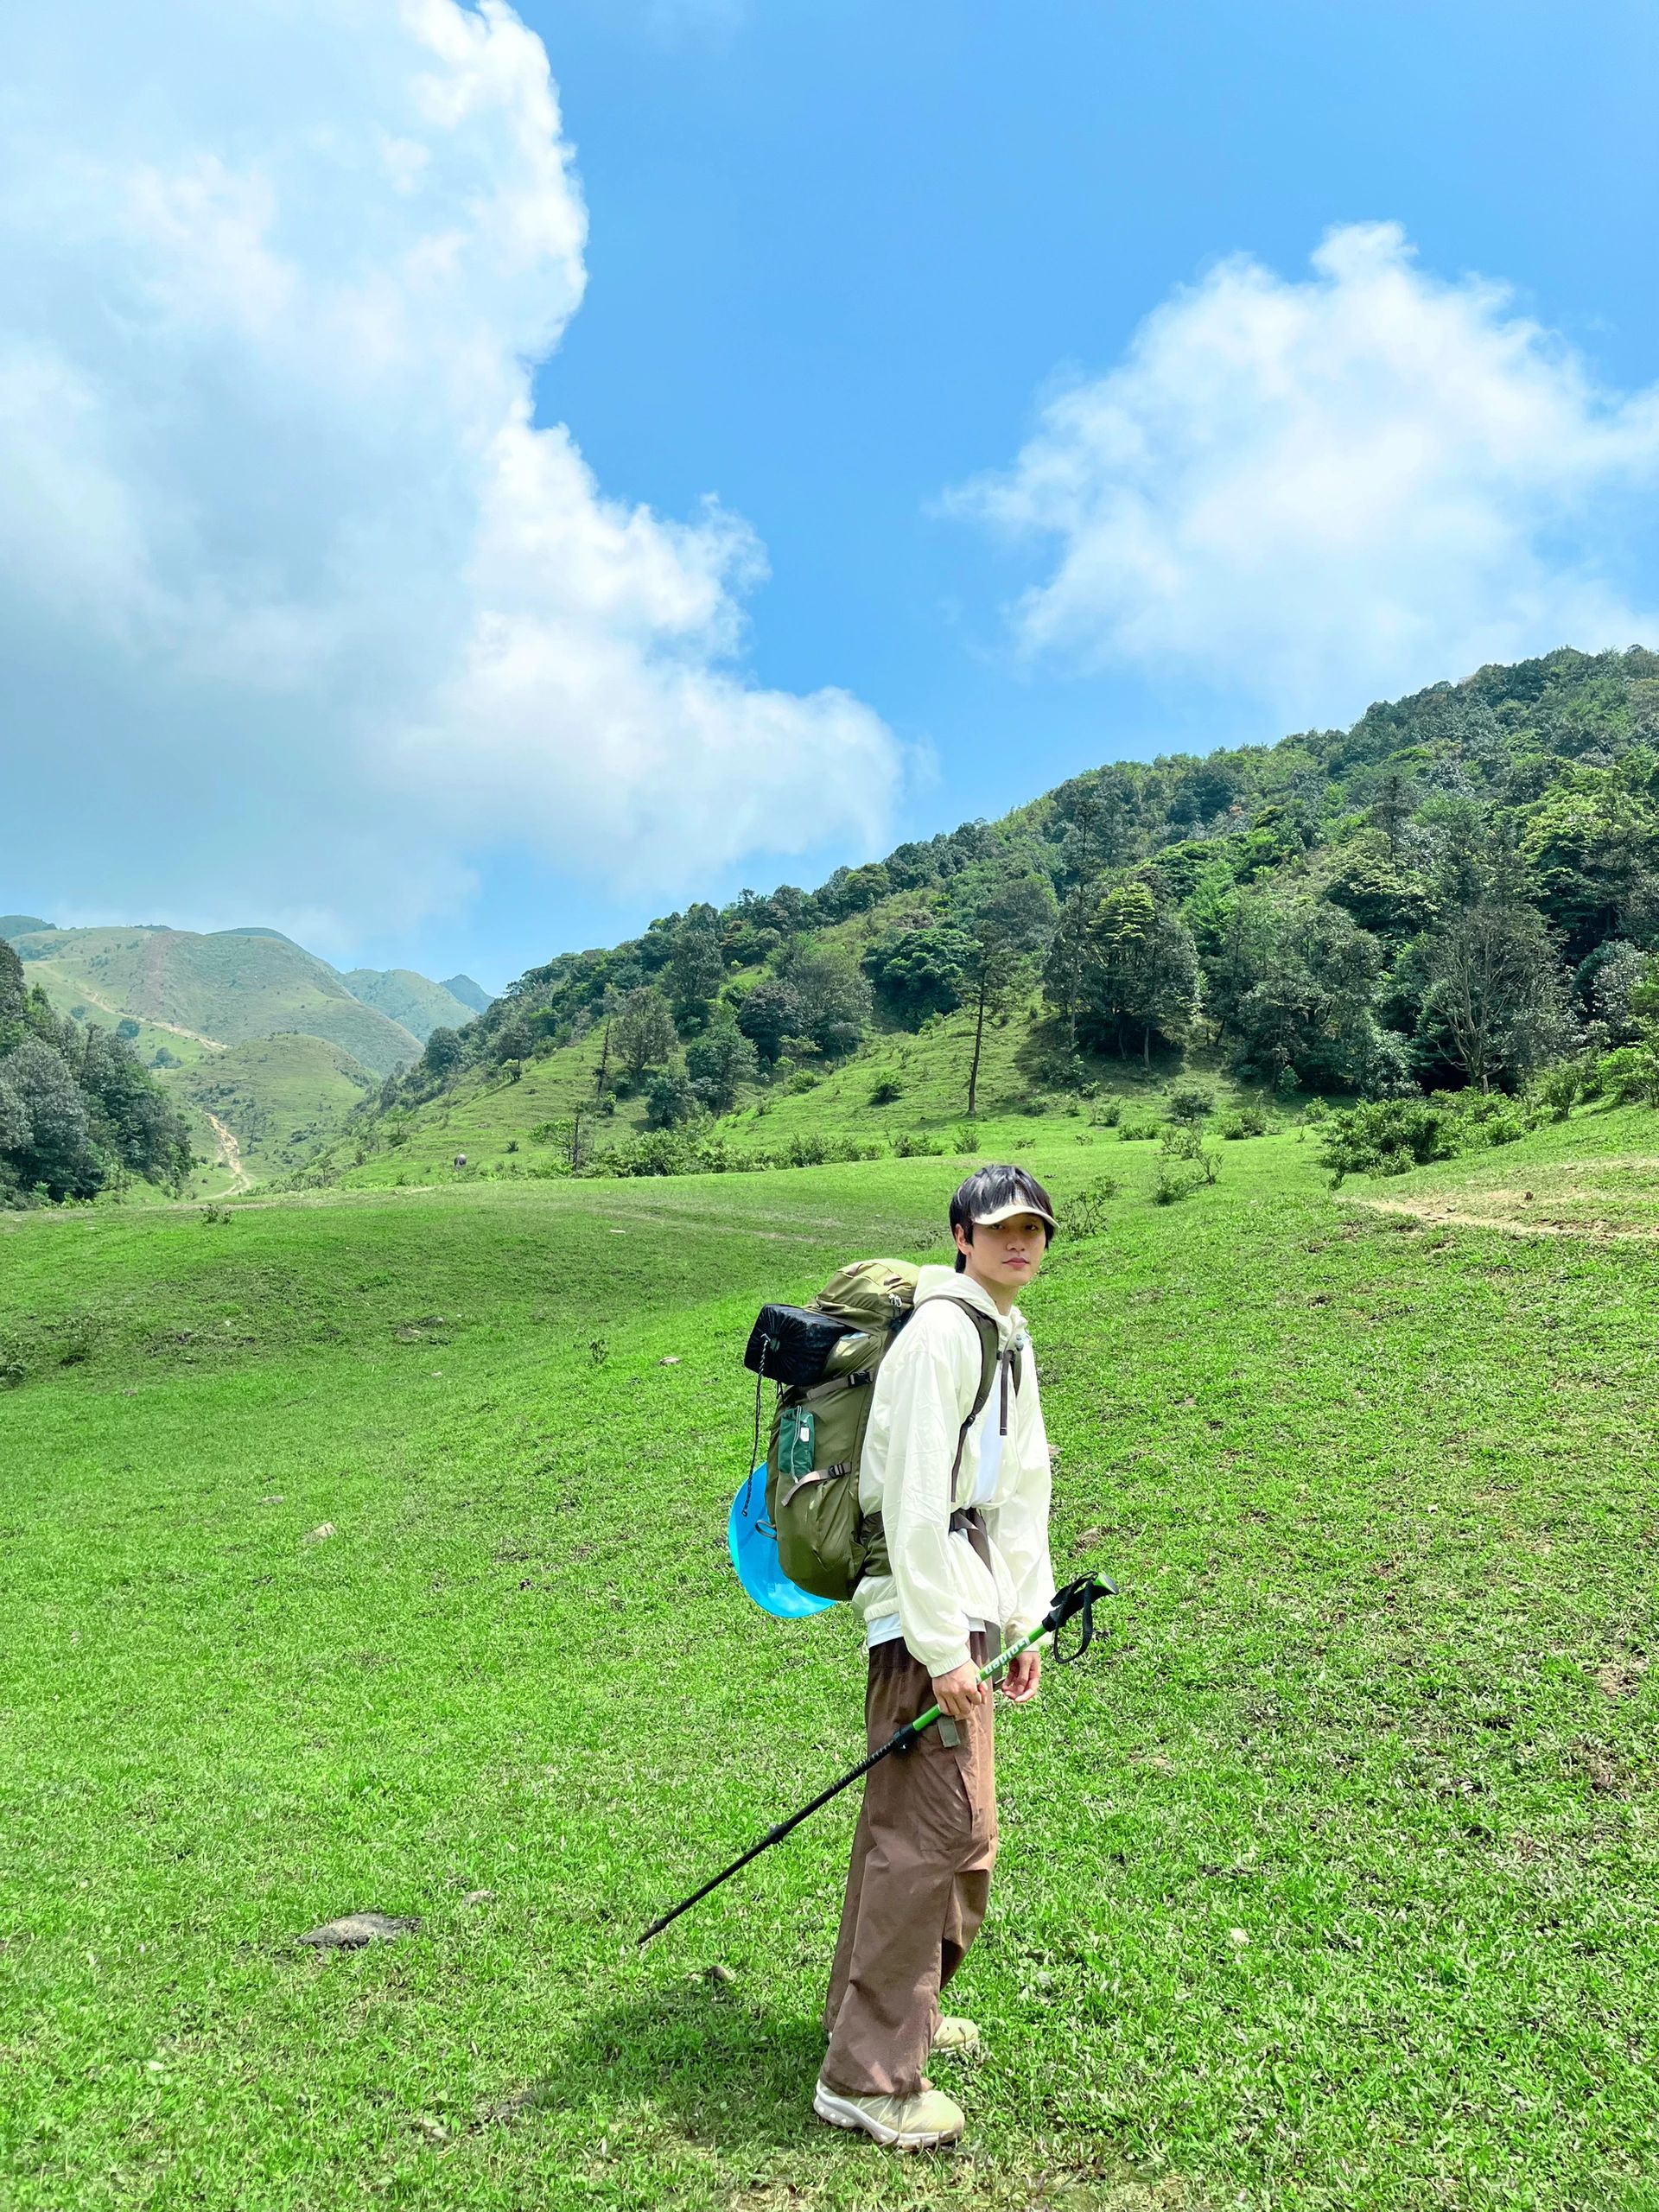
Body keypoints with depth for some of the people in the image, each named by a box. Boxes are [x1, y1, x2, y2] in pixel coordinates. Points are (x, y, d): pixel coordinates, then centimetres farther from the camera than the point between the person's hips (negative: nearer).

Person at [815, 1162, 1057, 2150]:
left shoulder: (1012, 1341, 16)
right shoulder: (940, 1333, -15)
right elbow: (915, 1501, -20)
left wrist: (1027, 1619, 17)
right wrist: (941, 1646, -20)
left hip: (968, 1608, 10)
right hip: (924, 1614, -10)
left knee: (960, 1826, 19)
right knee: (936, 1827, -8)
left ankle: (890, 2007, 36)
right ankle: (868, 2076, 3)